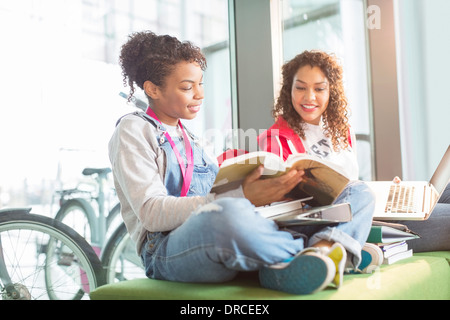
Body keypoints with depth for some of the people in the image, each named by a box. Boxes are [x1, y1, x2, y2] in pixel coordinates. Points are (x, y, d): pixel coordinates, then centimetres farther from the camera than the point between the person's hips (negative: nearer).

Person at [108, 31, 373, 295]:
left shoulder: (190, 138, 26)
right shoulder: (133, 130, 3)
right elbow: (152, 213, -12)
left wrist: (270, 190, -2)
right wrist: (242, 197, -20)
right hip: (167, 251, -7)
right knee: (229, 213, -45)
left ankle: (284, 266, -33)